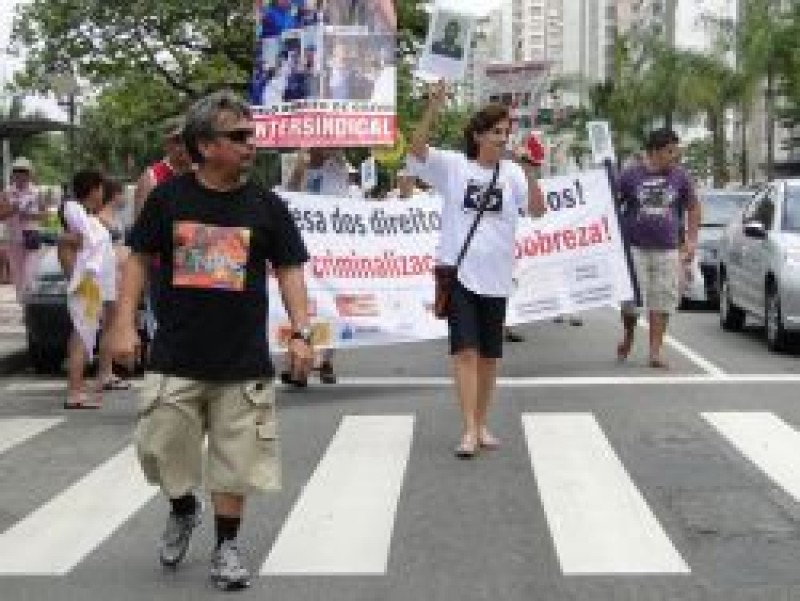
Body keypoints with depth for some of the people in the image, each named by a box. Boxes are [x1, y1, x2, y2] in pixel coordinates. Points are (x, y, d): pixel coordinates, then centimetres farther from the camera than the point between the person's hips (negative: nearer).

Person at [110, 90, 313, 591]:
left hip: (244, 361, 0)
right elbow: (140, 258, 6)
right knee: (163, 448, 7)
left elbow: (289, 269, 3)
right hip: (176, 359, 0)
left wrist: (301, 332, -7)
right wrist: (125, 324, 0)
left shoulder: (266, 205, 0)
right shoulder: (169, 197, -1)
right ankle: (184, 511, 37)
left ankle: (227, 546, 23)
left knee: (236, 458, 5)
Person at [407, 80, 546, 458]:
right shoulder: (453, 166, -1)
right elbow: (417, 150, -16)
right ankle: (469, 430, -13)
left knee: (489, 356, 11)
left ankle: (482, 425, 24)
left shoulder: (511, 172, 5)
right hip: (459, 272, -3)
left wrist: (530, 172, -18)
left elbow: (537, 210, -4)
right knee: (465, 351, -12)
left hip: (496, 277, 3)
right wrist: (433, 108, -26)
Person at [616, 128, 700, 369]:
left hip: (667, 249, 2)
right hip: (634, 248, -2)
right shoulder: (630, 176, -1)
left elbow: (693, 208, 15)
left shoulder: (679, 177, 6)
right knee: (631, 298, -2)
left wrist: (691, 240, 8)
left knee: (662, 300, 0)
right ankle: (628, 336, 27)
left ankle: (655, 351, 6)